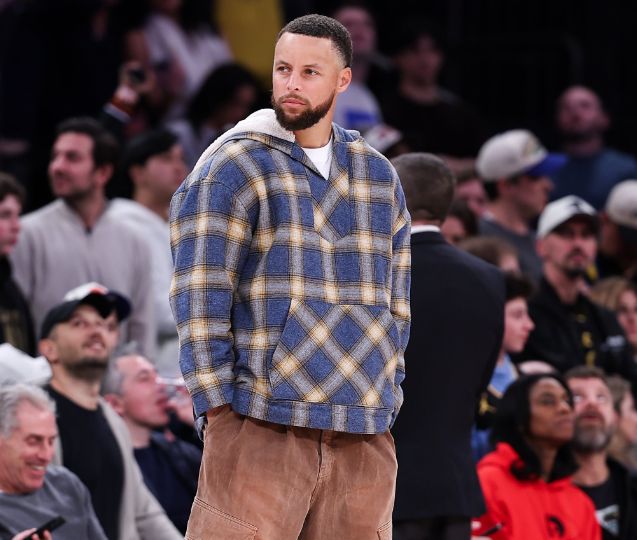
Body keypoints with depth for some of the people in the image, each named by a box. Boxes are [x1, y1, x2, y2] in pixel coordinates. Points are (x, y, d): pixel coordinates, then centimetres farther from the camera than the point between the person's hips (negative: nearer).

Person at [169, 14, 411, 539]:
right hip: (263, 428, -5)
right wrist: (220, 412, -10)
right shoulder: (233, 167, -1)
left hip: (363, 437, 5)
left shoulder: (379, 176, 15)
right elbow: (198, 298, -5)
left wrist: (387, 404, 12)